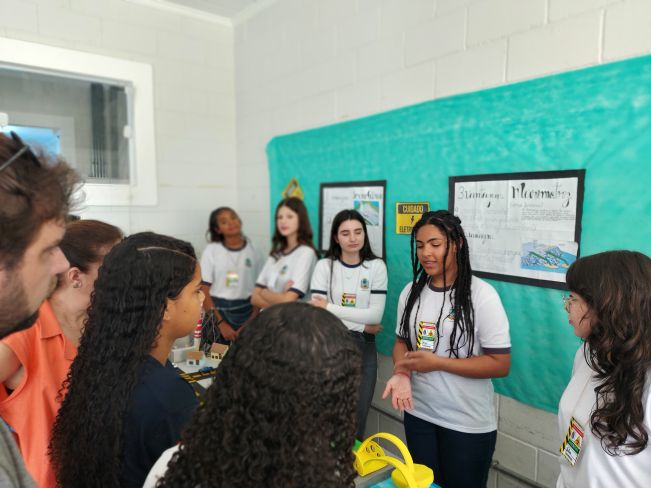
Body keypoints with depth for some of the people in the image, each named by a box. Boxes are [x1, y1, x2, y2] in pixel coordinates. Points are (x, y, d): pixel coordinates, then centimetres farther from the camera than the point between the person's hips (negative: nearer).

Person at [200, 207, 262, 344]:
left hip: (246, 313, 1)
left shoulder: (252, 250, 3)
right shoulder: (211, 250, -2)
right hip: (218, 311, -1)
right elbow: (204, 291, -4)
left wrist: (252, 323, -7)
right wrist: (221, 323, -10)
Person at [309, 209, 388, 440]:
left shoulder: (376, 266, -2)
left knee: (357, 420, 12)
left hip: (363, 348, 1)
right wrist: (362, 325, -12)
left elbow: (375, 315, -10)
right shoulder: (324, 266, -4)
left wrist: (331, 307, -13)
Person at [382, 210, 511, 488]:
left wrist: (436, 362, -21)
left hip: (468, 424, -4)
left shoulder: (482, 295, -16)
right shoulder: (411, 292, -1)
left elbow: (500, 364, -16)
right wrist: (402, 373, -13)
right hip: (418, 414, 4)